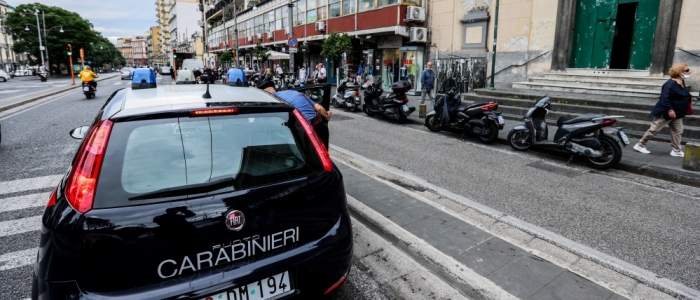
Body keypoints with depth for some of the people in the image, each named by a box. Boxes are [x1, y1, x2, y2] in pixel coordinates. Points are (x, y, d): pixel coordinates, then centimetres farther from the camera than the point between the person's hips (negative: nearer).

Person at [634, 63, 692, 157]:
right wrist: (670, 110, -30)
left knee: (677, 131, 10)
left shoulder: (682, 83, 8)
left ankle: (676, 151, 15)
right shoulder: (671, 84, -22)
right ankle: (640, 145, 8)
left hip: (677, 113, 10)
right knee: (654, 129, -2)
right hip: (666, 113, -10)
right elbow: (665, 98, -28)